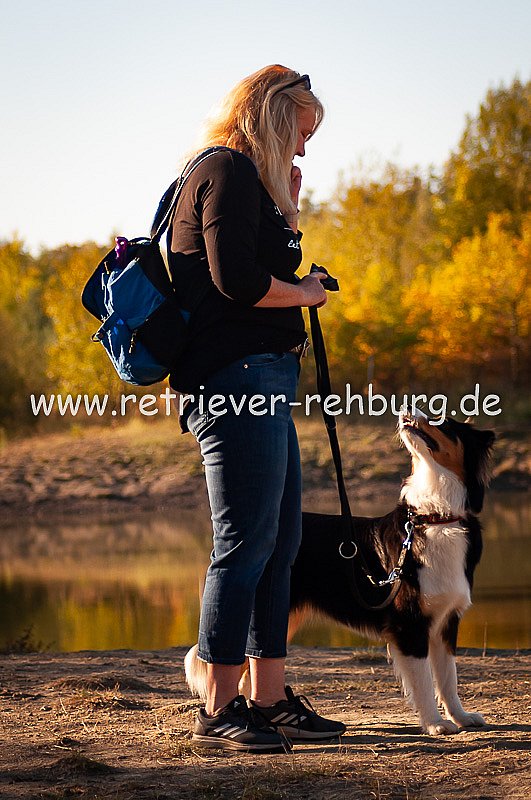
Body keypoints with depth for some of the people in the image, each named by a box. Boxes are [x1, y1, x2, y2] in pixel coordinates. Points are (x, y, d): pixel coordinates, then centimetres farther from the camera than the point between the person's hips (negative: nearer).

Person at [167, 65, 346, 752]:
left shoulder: (246, 178, 25)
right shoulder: (229, 171, -8)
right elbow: (240, 281, -19)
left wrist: (288, 207, 17)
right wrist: (306, 295, -4)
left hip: (262, 383, 11)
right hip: (235, 379, -11)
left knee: (280, 542, 11)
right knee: (246, 543, -9)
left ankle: (270, 700, 16)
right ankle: (219, 712, -5)